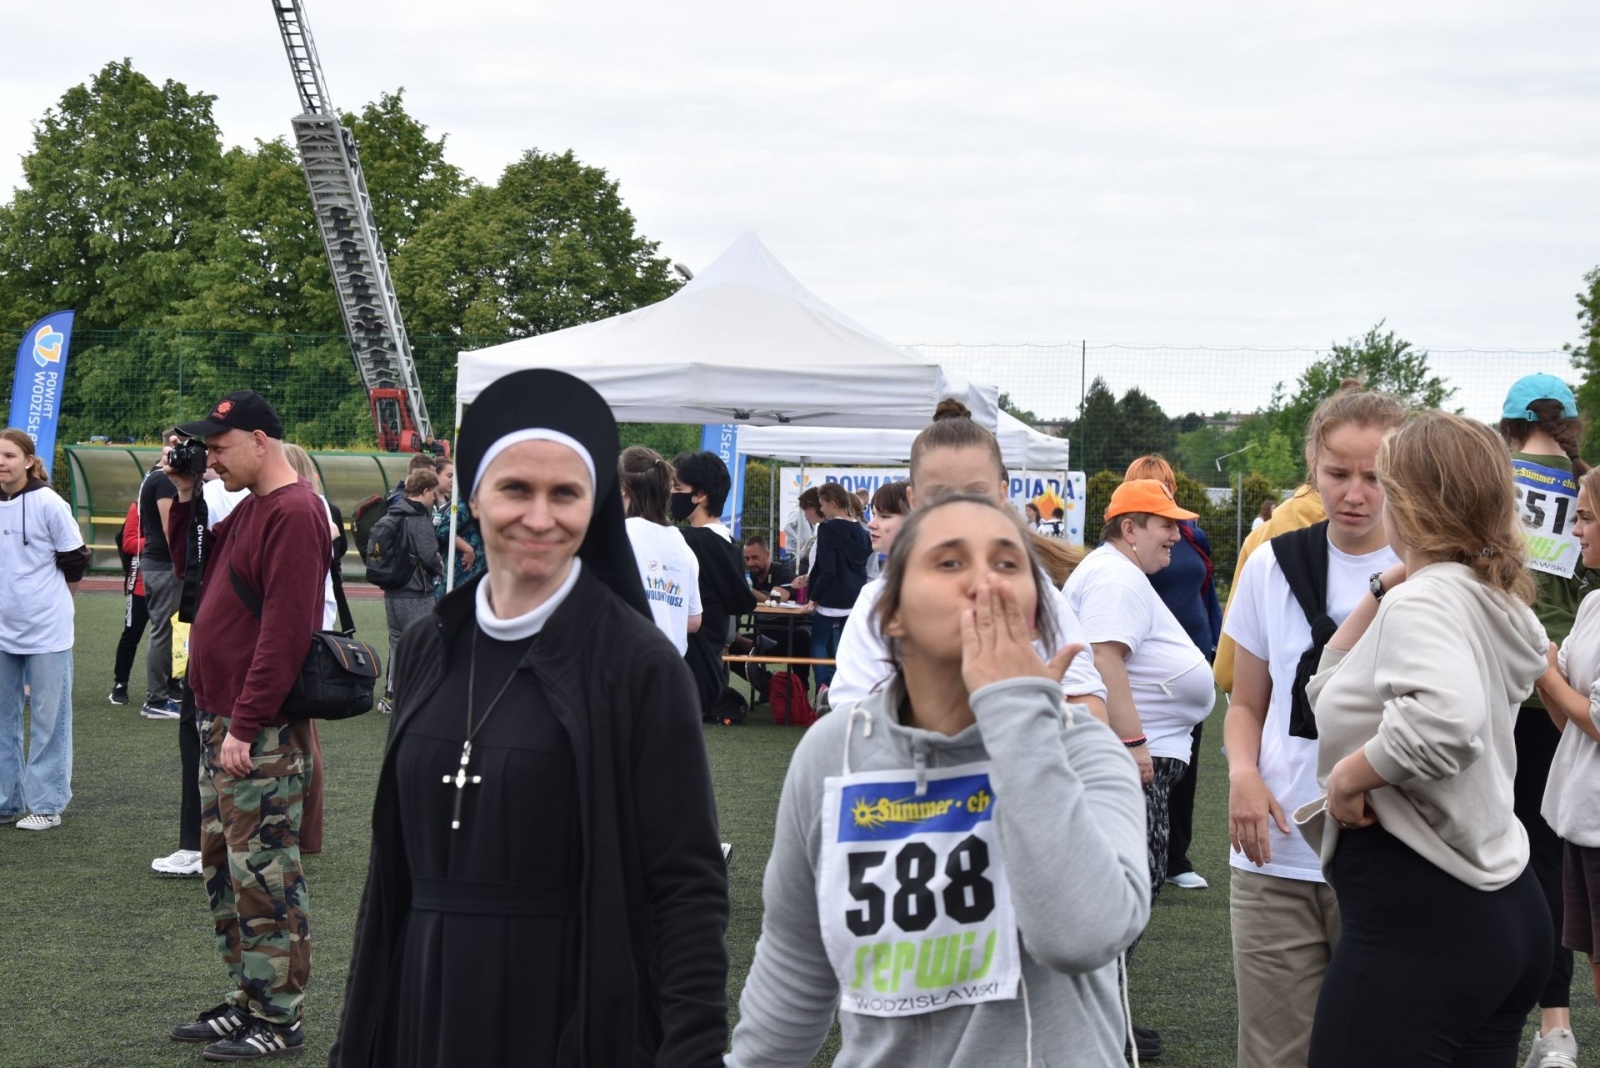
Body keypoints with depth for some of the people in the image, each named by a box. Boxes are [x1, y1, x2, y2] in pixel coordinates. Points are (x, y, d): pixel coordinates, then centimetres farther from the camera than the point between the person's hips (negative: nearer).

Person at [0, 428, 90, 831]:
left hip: (46, 630, -5)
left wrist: (48, 601, 6)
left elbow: (74, 562, -4)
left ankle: (47, 804, 8)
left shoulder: (49, 504, -12)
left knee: (48, 718, 2)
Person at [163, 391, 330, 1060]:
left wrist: (244, 726, -22)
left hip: (260, 735, -10)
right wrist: (185, 499, 11)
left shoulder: (294, 512, -16)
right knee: (223, 867, 15)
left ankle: (277, 1020, 3)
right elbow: (194, 574, 24)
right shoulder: (249, 509, 15)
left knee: (263, 875, -4)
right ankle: (249, 1001, 24)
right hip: (221, 724, 10)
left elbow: (285, 631, -22)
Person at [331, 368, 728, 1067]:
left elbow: (688, 884, -13)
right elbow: (395, 858, 12)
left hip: (578, 1011, -5)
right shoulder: (428, 651, 5)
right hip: (425, 1007, 5)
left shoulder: (639, 664, -11)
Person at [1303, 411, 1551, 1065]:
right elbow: (1333, 691, 21)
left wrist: (1350, 774, -21)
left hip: (1417, 919, -10)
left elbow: (1446, 715, -36)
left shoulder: (1422, 602, -14)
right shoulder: (1493, 602, 14)